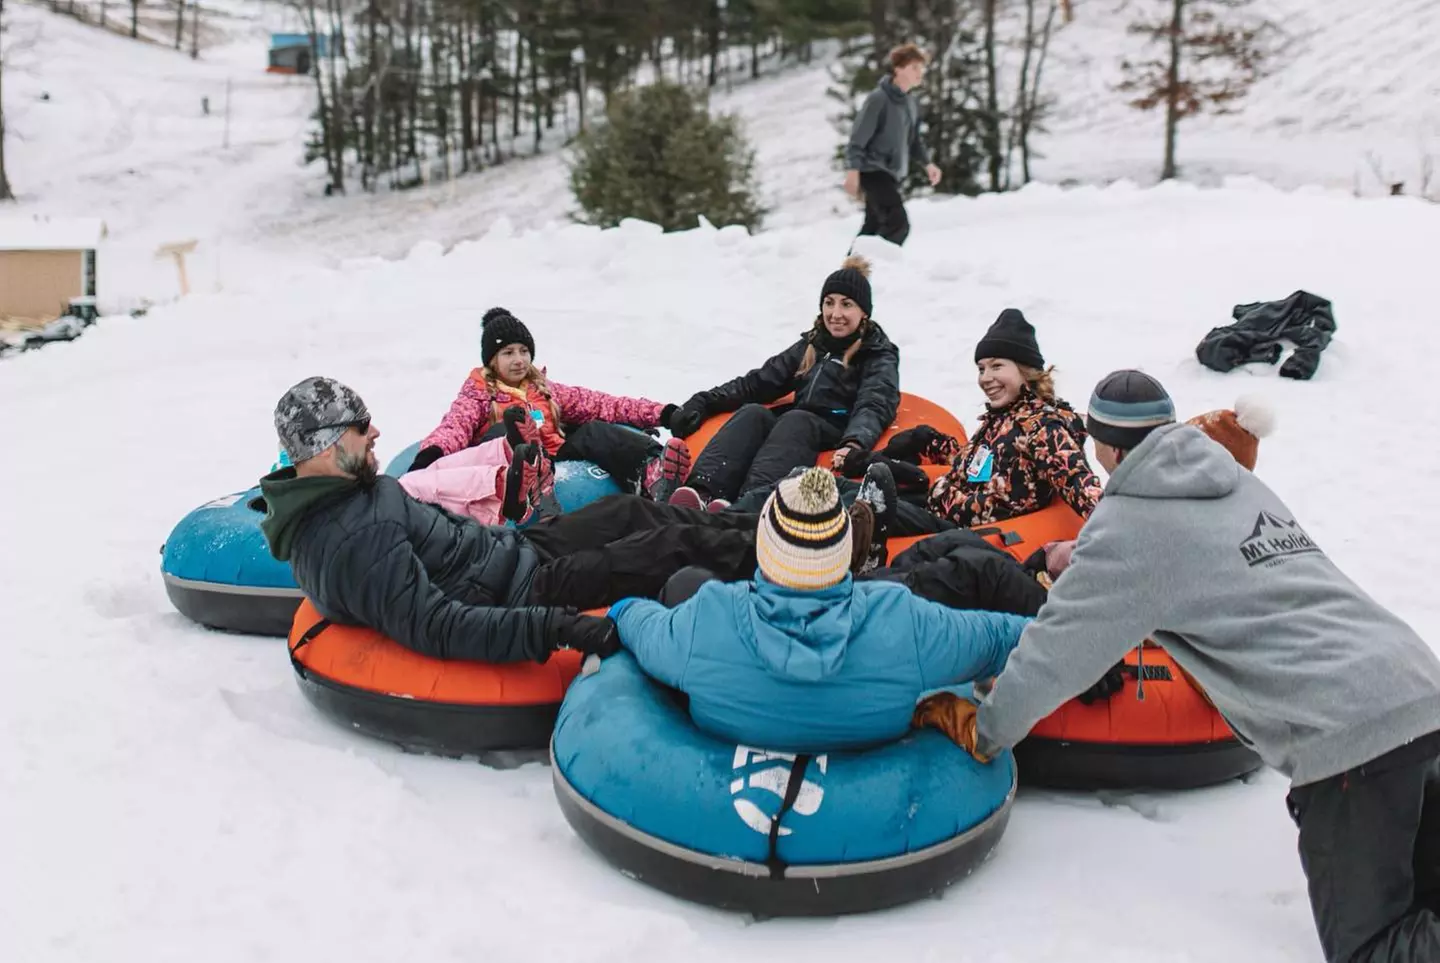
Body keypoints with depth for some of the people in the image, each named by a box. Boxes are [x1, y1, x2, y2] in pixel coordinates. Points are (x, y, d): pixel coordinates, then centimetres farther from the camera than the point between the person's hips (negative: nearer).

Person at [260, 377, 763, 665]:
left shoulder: (336, 493, 1)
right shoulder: (357, 542, -31)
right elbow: (436, 628, -36)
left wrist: (499, 538, 22)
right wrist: (556, 627, -41)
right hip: (525, 593, -10)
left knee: (628, 509, 18)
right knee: (671, 545, -4)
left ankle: (746, 527, 34)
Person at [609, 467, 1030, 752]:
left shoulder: (704, 621, -37)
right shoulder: (901, 622, -36)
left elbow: (647, 630, -13)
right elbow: (995, 637, -18)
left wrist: (626, 609, 11)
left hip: (723, 752, 0)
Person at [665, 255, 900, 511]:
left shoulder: (880, 358, 8)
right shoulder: (811, 346, 24)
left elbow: (874, 406, -12)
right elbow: (759, 382, 22)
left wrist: (855, 445, -35)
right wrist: (702, 402, 7)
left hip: (836, 446, -4)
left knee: (795, 420, -34)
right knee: (753, 413, -25)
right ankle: (703, 494, -50)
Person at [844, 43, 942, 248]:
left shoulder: (911, 101, 10)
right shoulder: (879, 99, -15)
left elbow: (914, 138, 21)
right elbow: (858, 137, -15)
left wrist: (927, 163, 10)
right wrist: (853, 171, -21)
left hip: (893, 174, 9)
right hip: (874, 172, -9)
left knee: (873, 227, 15)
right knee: (898, 223, -20)